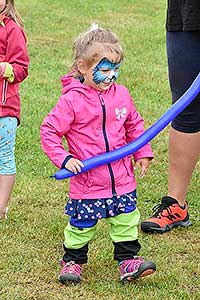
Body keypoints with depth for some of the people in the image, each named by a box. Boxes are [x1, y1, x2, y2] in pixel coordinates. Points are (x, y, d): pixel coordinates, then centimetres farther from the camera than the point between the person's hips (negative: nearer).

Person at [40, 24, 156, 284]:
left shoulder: (121, 94, 2)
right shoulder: (71, 101, -14)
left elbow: (134, 125, 16)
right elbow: (49, 131, -10)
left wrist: (143, 153, 10)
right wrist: (64, 159, -18)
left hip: (122, 179, 4)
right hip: (87, 182, -4)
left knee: (126, 221, 10)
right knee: (81, 225, 8)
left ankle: (128, 259, 22)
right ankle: (73, 261, 26)